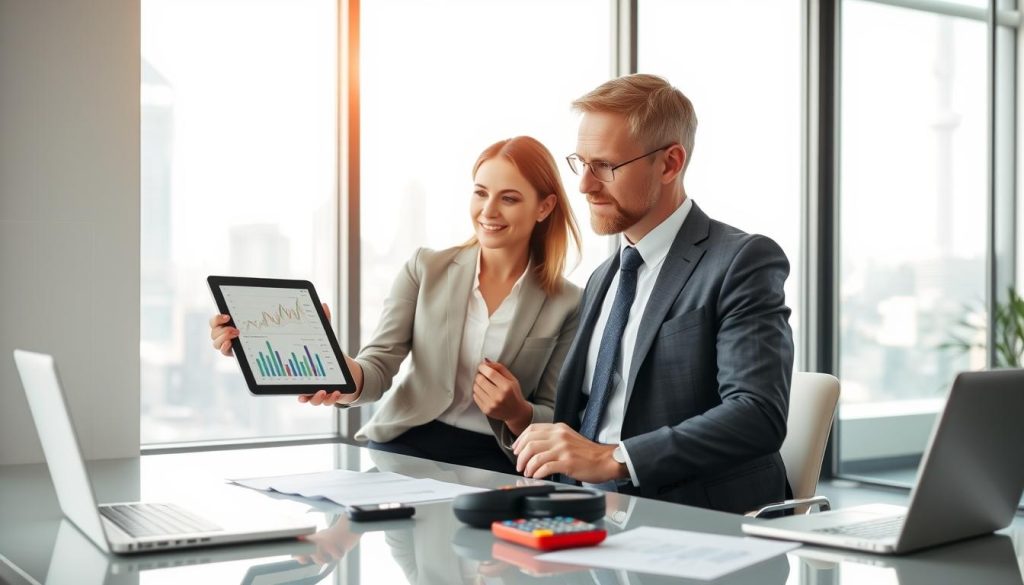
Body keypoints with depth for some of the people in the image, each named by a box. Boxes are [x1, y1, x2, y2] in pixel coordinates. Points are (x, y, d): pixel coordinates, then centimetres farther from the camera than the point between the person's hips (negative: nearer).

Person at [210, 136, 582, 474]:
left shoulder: (568, 305, 3)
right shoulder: (425, 269, 7)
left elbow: (556, 424, 9)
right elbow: (378, 368, -4)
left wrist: (517, 414, -14)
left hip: (492, 460, -1)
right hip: (406, 443, 2)